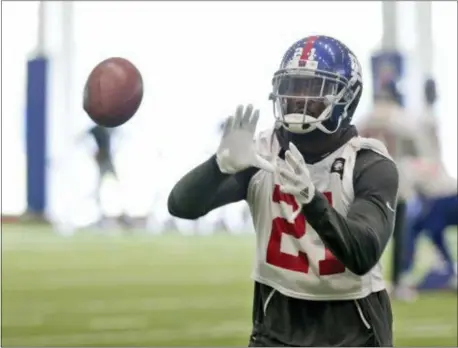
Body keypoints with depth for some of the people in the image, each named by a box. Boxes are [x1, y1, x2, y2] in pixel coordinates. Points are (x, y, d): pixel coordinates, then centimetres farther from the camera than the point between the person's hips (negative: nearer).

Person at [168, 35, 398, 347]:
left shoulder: (370, 166, -14)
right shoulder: (262, 154, -6)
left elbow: (363, 257, -27)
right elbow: (182, 205, -15)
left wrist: (311, 198, -43)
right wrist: (222, 163, -36)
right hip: (280, 320, 2)